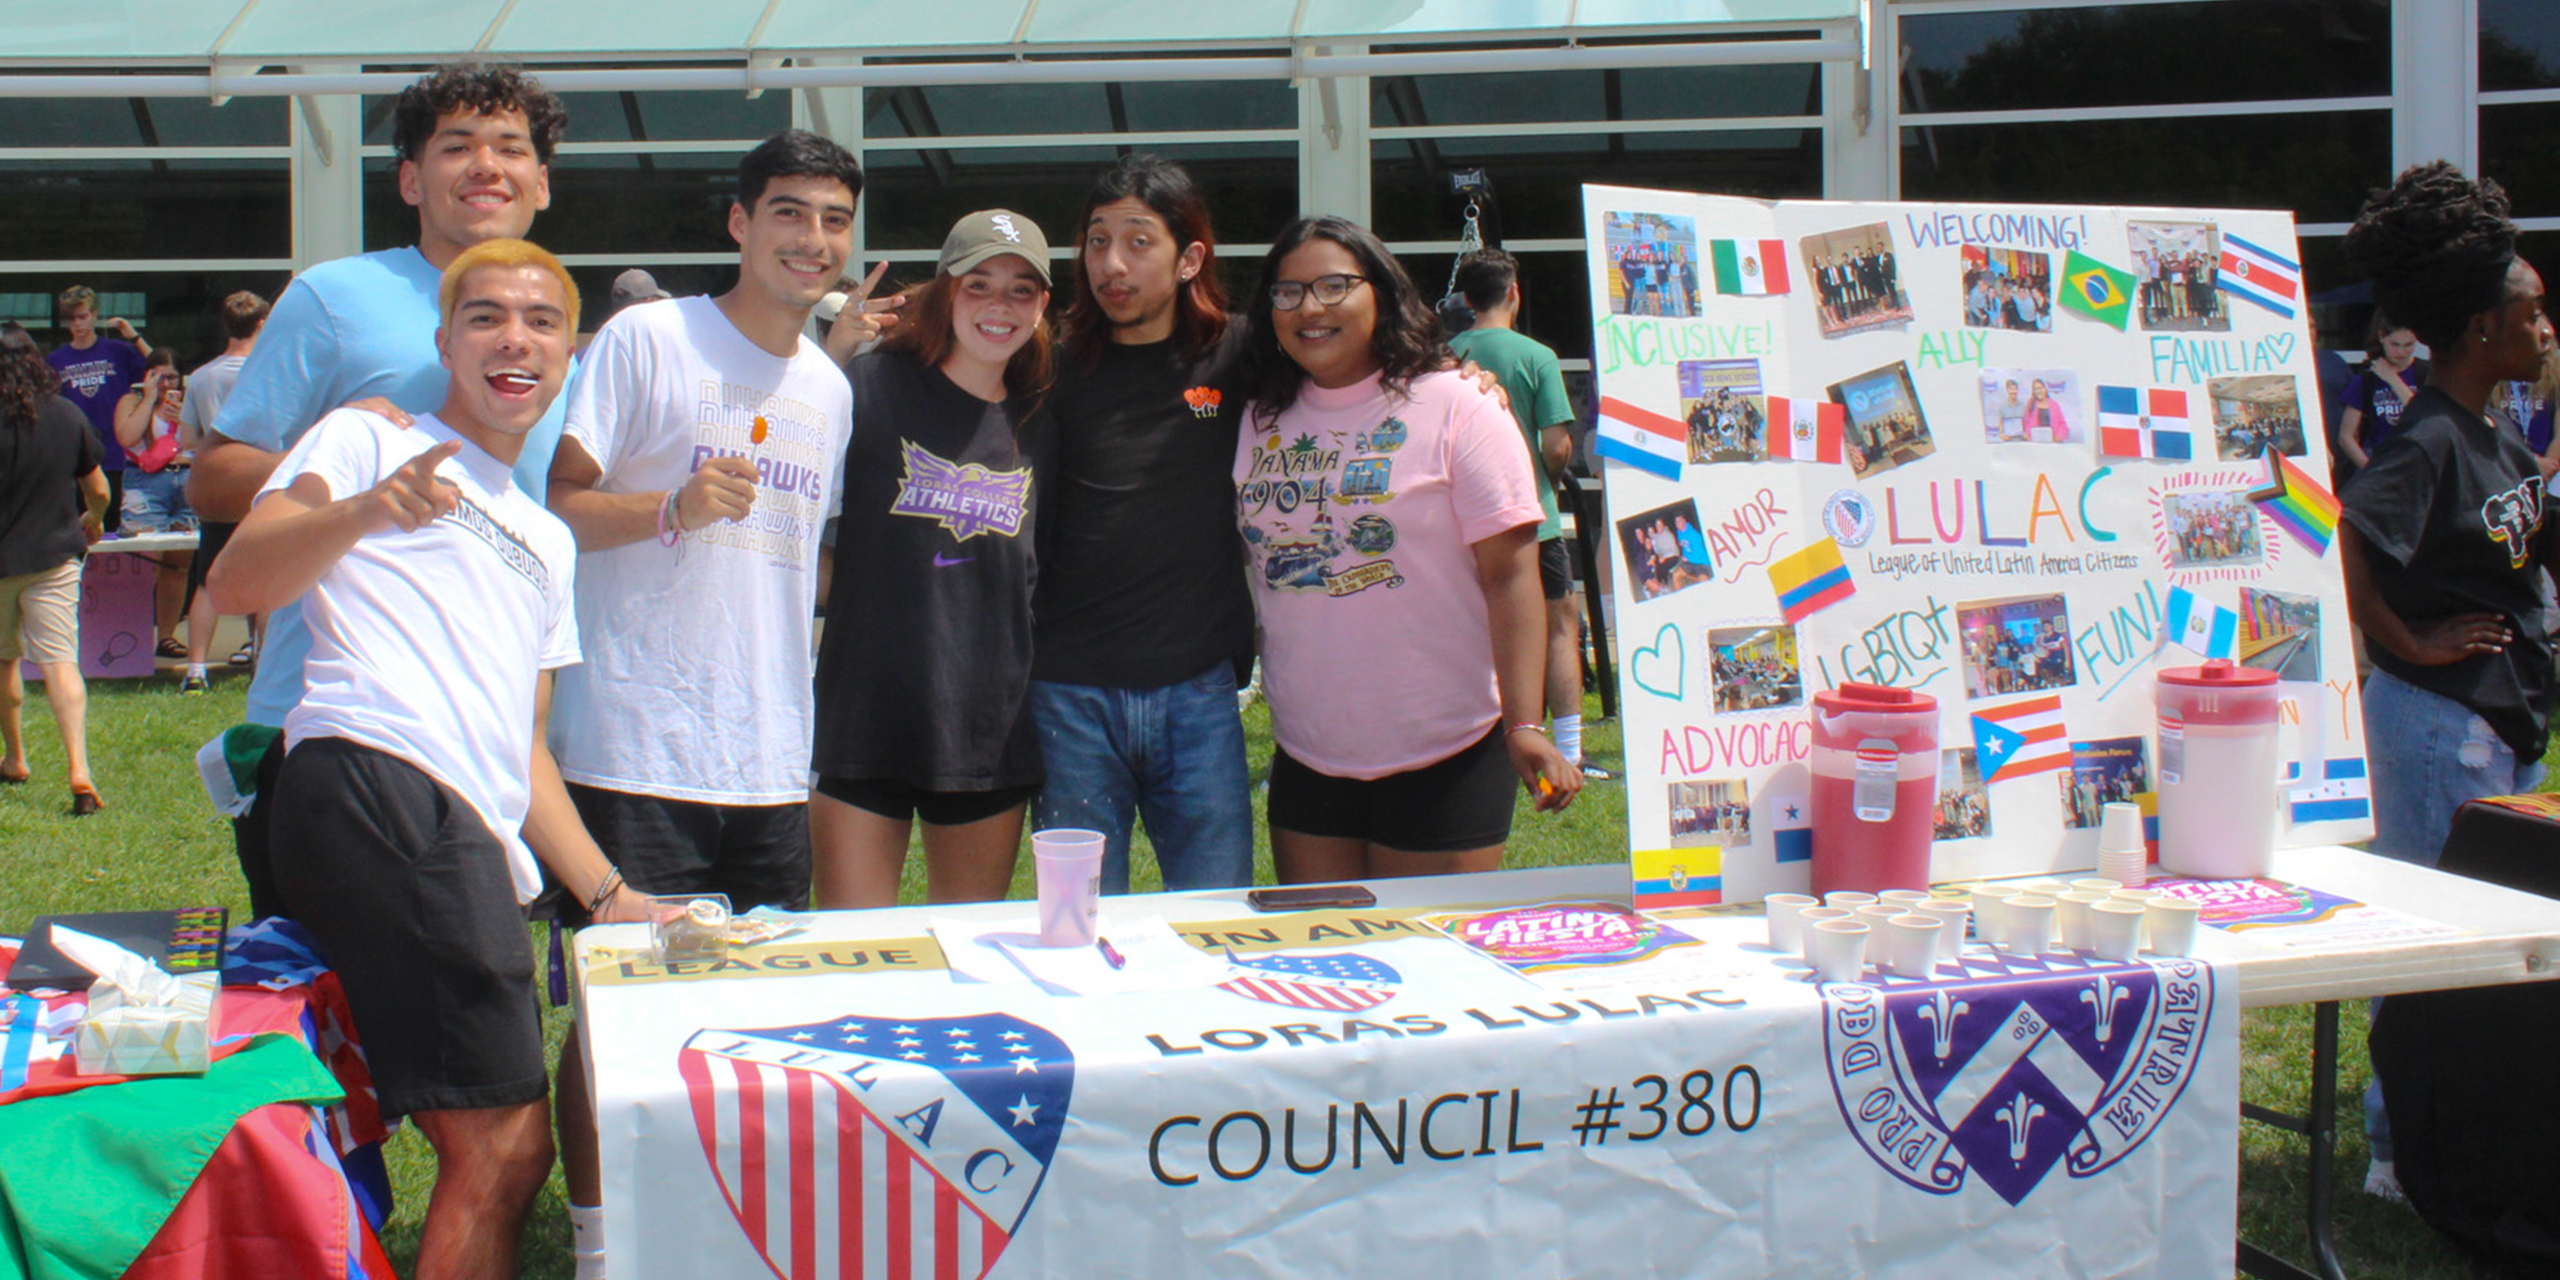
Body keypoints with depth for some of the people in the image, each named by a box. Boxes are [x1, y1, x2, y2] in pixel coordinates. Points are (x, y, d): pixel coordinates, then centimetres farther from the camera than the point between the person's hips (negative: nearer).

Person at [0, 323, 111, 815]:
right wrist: (94, 521, 28)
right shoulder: (68, 415, -3)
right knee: (60, 662, -5)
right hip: (55, 556, 2)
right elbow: (98, 490, 7)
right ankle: (78, 769, -20)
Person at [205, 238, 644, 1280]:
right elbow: (234, 582, -4)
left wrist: (609, 896, 21)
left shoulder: (547, 542, 33)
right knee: (504, 1150, -16)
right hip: (375, 793, -8)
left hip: (477, 847, 8)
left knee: (493, 1153, 3)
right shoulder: (370, 438, 12)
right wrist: (361, 511, -23)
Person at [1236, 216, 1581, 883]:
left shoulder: (1456, 407, -8)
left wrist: (1525, 726, -19)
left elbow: (1510, 575, -12)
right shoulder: (1262, 421, 7)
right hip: (1306, 762, 5)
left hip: (1443, 760, -5)